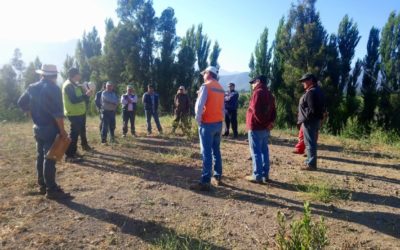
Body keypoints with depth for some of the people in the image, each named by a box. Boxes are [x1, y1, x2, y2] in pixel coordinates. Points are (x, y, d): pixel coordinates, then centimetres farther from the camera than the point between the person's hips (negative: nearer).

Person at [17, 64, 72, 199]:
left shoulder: (32, 88, 8)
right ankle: (51, 190, 0)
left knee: (40, 156, 15)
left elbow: (21, 103, 18)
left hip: (37, 127, 8)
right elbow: (57, 112, -20)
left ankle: (42, 185, 25)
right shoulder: (53, 89, -15)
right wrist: (62, 130, -15)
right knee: (49, 158, -5)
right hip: (50, 129, -8)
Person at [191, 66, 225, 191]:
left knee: (207, 153, -8)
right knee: (216, 151, 14)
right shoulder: (220, 89, 14)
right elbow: (222, 107, 13)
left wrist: (198, 119, -6)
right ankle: (217, 177, 20)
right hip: (219, 123, 8)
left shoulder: (206, 86, -9)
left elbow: (199, 105, -17)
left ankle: (205, 182, -7)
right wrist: (220, 119, 15)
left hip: (207, 123, -7)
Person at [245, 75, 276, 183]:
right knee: (264, 151, 12)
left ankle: (257, 176, -1)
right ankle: (265, 175, 18)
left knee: (256, 152, -4)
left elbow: (255, 110, -21)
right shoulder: (269, 94, 17)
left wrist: (262, 121, -11)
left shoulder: (258, 92, -12)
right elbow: (273, 110, 13)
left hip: (256, 127, -9)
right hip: (266, 128, 9)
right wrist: (270, 122, 1)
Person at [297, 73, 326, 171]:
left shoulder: (311, 92, -18)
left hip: (309, 121, -11)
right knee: (312, 142, 17)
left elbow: (312, 110, -24)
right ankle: (310, 161, 27)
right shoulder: (318, 90, 15)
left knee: (310, 143, -5)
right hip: (316, 120, 11)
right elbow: (322, 108, 18)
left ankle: (311, 164, -1)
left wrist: (303, 119, -17)